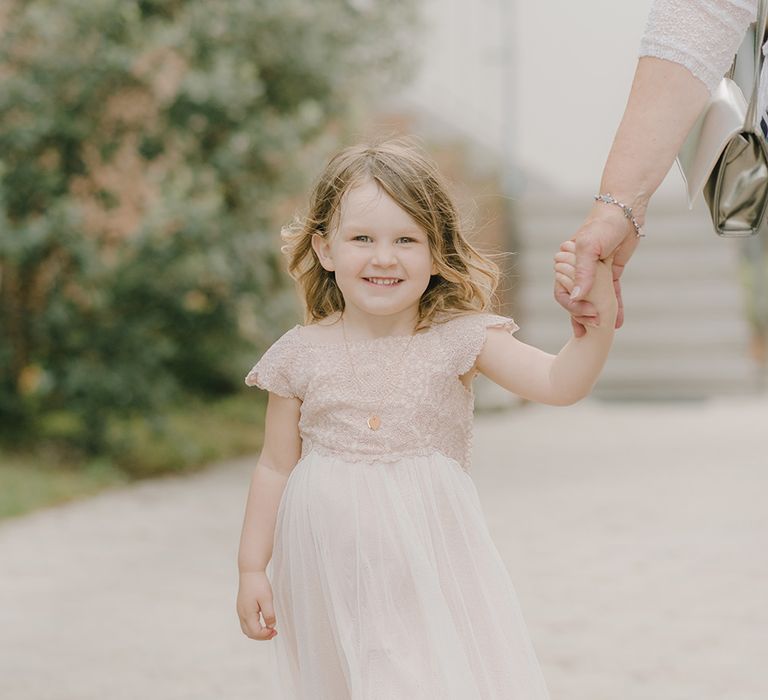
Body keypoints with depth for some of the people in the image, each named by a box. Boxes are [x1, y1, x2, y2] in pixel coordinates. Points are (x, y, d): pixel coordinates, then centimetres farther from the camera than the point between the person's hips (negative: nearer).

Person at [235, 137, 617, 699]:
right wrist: (252, 568, 6)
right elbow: (276, 467, 6)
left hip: (429, 567, -1)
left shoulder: (459, 339, -6)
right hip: (330, 567, 1)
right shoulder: (302, 354, -2)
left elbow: (559, 383, -16)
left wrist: (597, 320, -34)